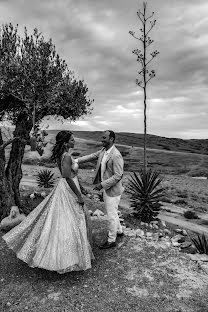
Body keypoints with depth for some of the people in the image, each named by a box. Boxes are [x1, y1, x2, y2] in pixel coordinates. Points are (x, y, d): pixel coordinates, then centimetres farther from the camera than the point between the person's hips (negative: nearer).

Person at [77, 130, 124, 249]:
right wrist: (76, 161, -7)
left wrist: (102, 184, -25)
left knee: (111, 214, 7)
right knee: (112, 211, 24)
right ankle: (119, 231, 46)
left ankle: (111, 240, 26)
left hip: (113, 190, -9)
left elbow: (118, 176, -26)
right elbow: (91, 156, 4)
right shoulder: (103, 151, 2)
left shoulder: (116, 155, -25)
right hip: (106, 188, 9)